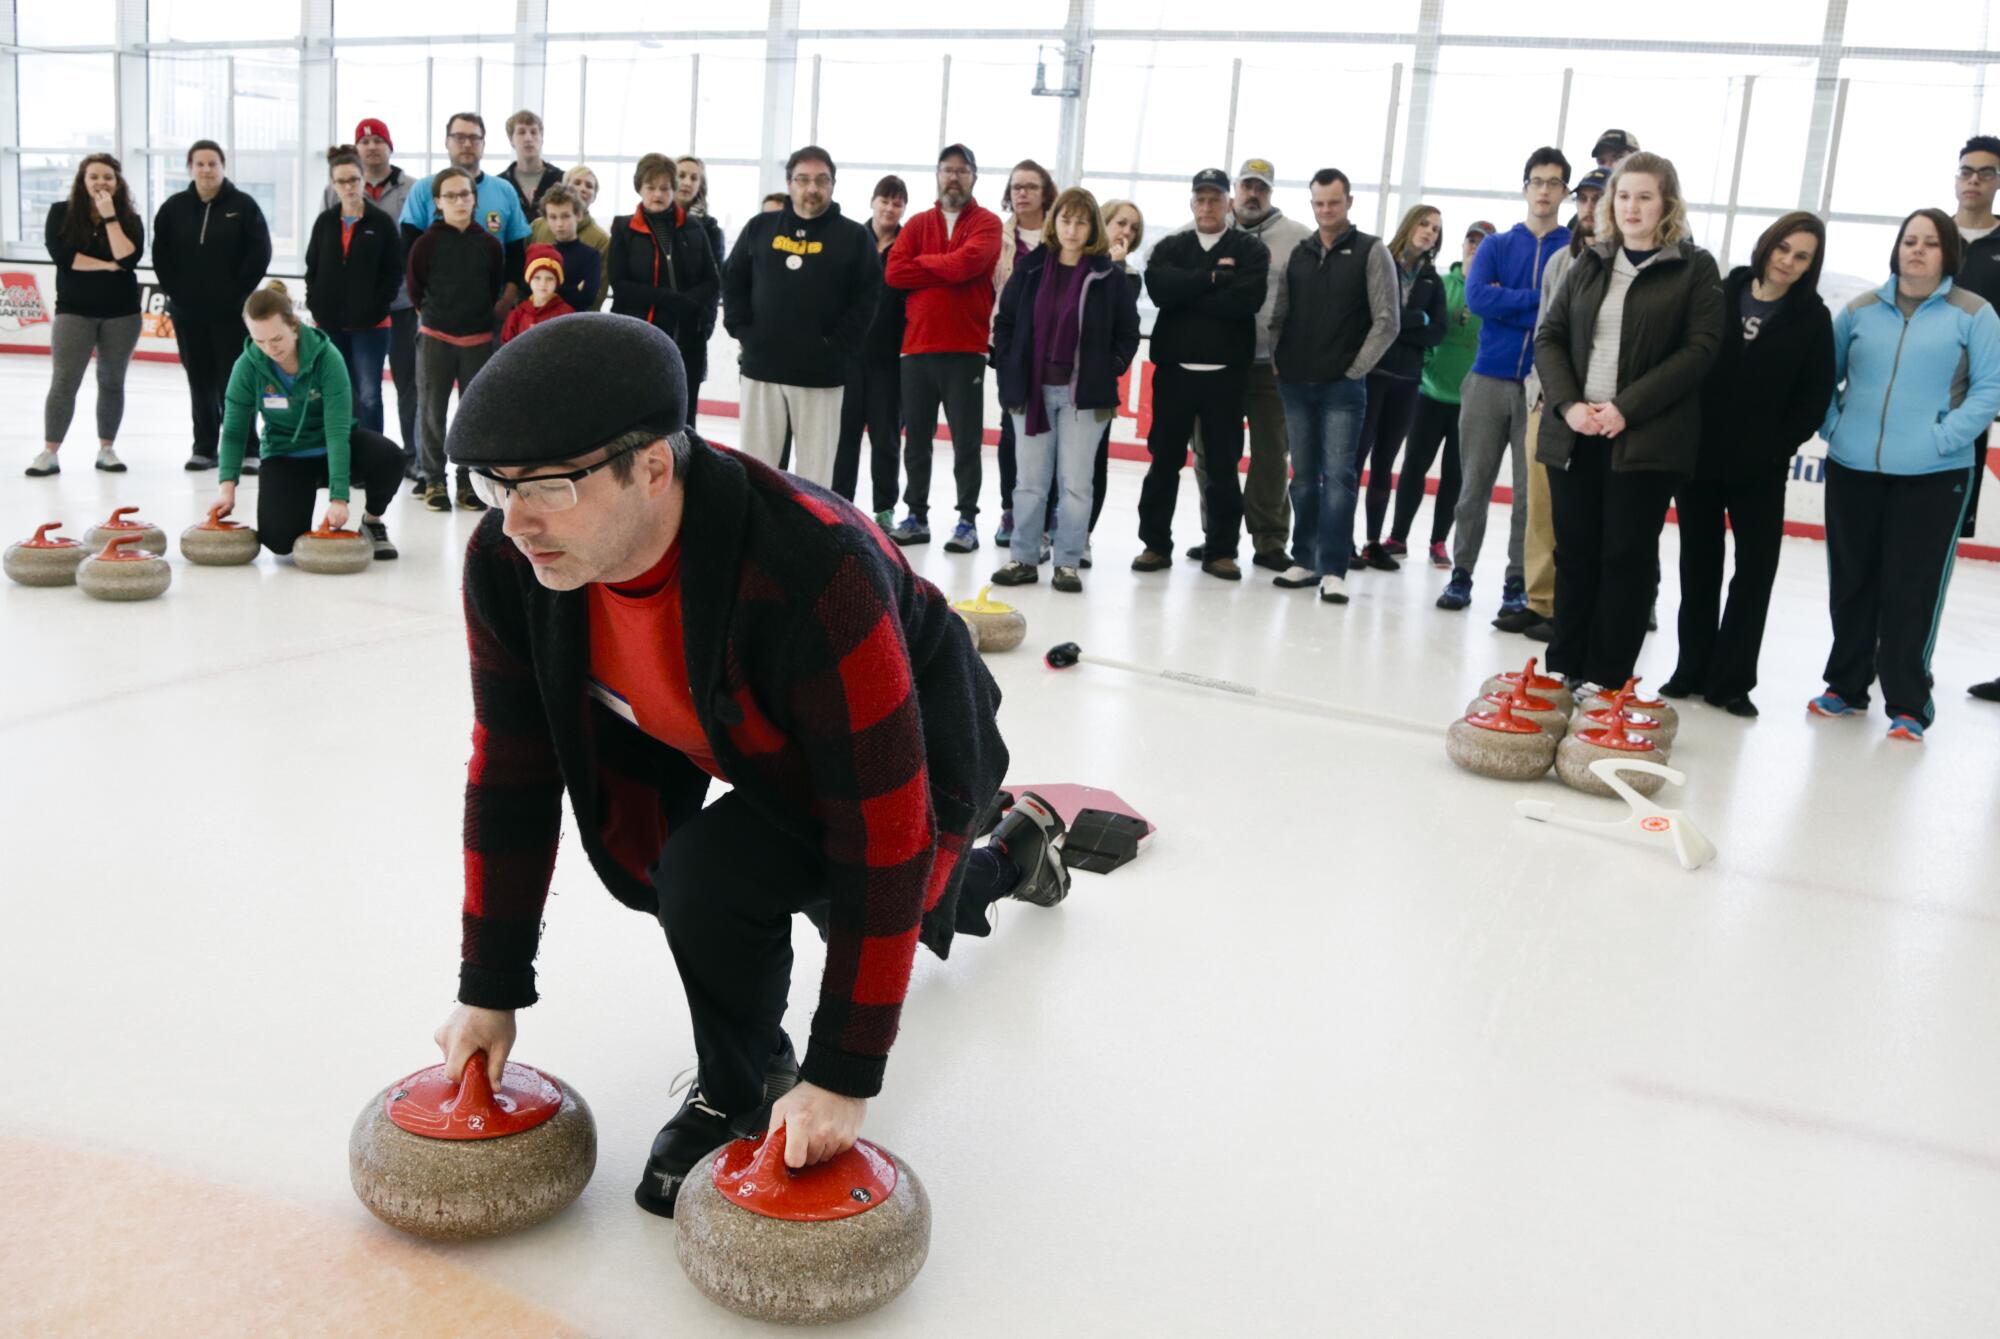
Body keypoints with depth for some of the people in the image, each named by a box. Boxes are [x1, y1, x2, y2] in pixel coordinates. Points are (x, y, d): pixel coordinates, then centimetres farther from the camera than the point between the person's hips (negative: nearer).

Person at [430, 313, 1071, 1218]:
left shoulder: (814, 573, -43)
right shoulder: (507, 563, -23)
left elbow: (882, 835, -36)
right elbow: (511, 773, -10)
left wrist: (845, 1075, -30)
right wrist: (491, 991, -5)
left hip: (907, 755, -7)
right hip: (762, 752, 7)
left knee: (711, 876, -30)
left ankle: (742, 1091, 3)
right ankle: (1008, 856, 56)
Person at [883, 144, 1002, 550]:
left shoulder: (987, 224, 3)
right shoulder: (918, 224, 13)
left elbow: (967, 262, -17)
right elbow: (893, 273, -2)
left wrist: (921, 263, -3)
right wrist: (947, 269, -8)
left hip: (965, 349, -4)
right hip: (917, 347, 4)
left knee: (966, 441, 0)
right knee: (916, 438, 8)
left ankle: (968, 521, 6)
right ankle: (917, 517, 17)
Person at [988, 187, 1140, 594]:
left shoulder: (1110, 276, 1)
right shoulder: (1030, 267, 6)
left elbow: (1128, 334, 5)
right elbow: (1005, 322, 9)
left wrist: (1107, 373, -4)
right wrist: (1008, 371, 2)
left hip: (1083, 395, -2)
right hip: (1032, 390, 2)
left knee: (1075, 484, 1)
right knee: (1029, 482, 7)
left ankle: (1068, 563, 9)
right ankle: (1024, 559, 16)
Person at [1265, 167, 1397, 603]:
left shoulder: (1371, 252, 0)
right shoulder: (1299, 254, 12)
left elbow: (1387, 321, -4)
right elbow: (1279, 315, 16)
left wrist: (1356, 370, -7)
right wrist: (1278, 361, 6)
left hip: (1342, 388, -4)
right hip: (1295, 385, 4)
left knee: (1338, 477, -8)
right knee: (1304, 477, 9)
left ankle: (1333, 570, -8)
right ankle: (1304, 561, 17)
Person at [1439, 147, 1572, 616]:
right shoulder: (1495, 246, 10)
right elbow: (1476, 297, -8)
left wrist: (1507, 302, -11)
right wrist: (1538, 299, -12)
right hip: (1489, 379, 1)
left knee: (1532, 490, 1)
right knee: (1473, 483, 4)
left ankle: (1518, 583, 9)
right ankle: (1461, 573, 13)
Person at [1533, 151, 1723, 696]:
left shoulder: (1695, 267, 2)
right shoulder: (1589, 262, 14)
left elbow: (1700, 348, -7)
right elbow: (1549, 337, 9)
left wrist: (1627, 408, -15)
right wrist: (1568, 404, -8)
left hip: (1646, 439, -4)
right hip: (1573, 433, 4)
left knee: (1628, 556, -1)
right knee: (1575, 552, 7)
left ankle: (1605, 680, 4)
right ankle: (1563, 668, 16)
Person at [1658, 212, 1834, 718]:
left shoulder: (1812, 318, -1)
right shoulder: (1720, 295, 0)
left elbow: (1816, 395, -1)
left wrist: (1779, 446, -9)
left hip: (1760, 467, -1)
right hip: (1697, 455, 1)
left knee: (1755, 569, 0)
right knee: (1699, 566, 10)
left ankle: (1730, 680, 8)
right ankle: (1692, 670, 21)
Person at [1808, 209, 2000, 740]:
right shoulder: (1860, 310, 9)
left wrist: (1942, 438, -16)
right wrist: (1832, 424, -1)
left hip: (1933, 477, -3)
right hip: (1852, 470, 3)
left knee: (1912, 592, -2)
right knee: (1851, 584, 11)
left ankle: (1907, 704, 7)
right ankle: (1846, 685, 26)